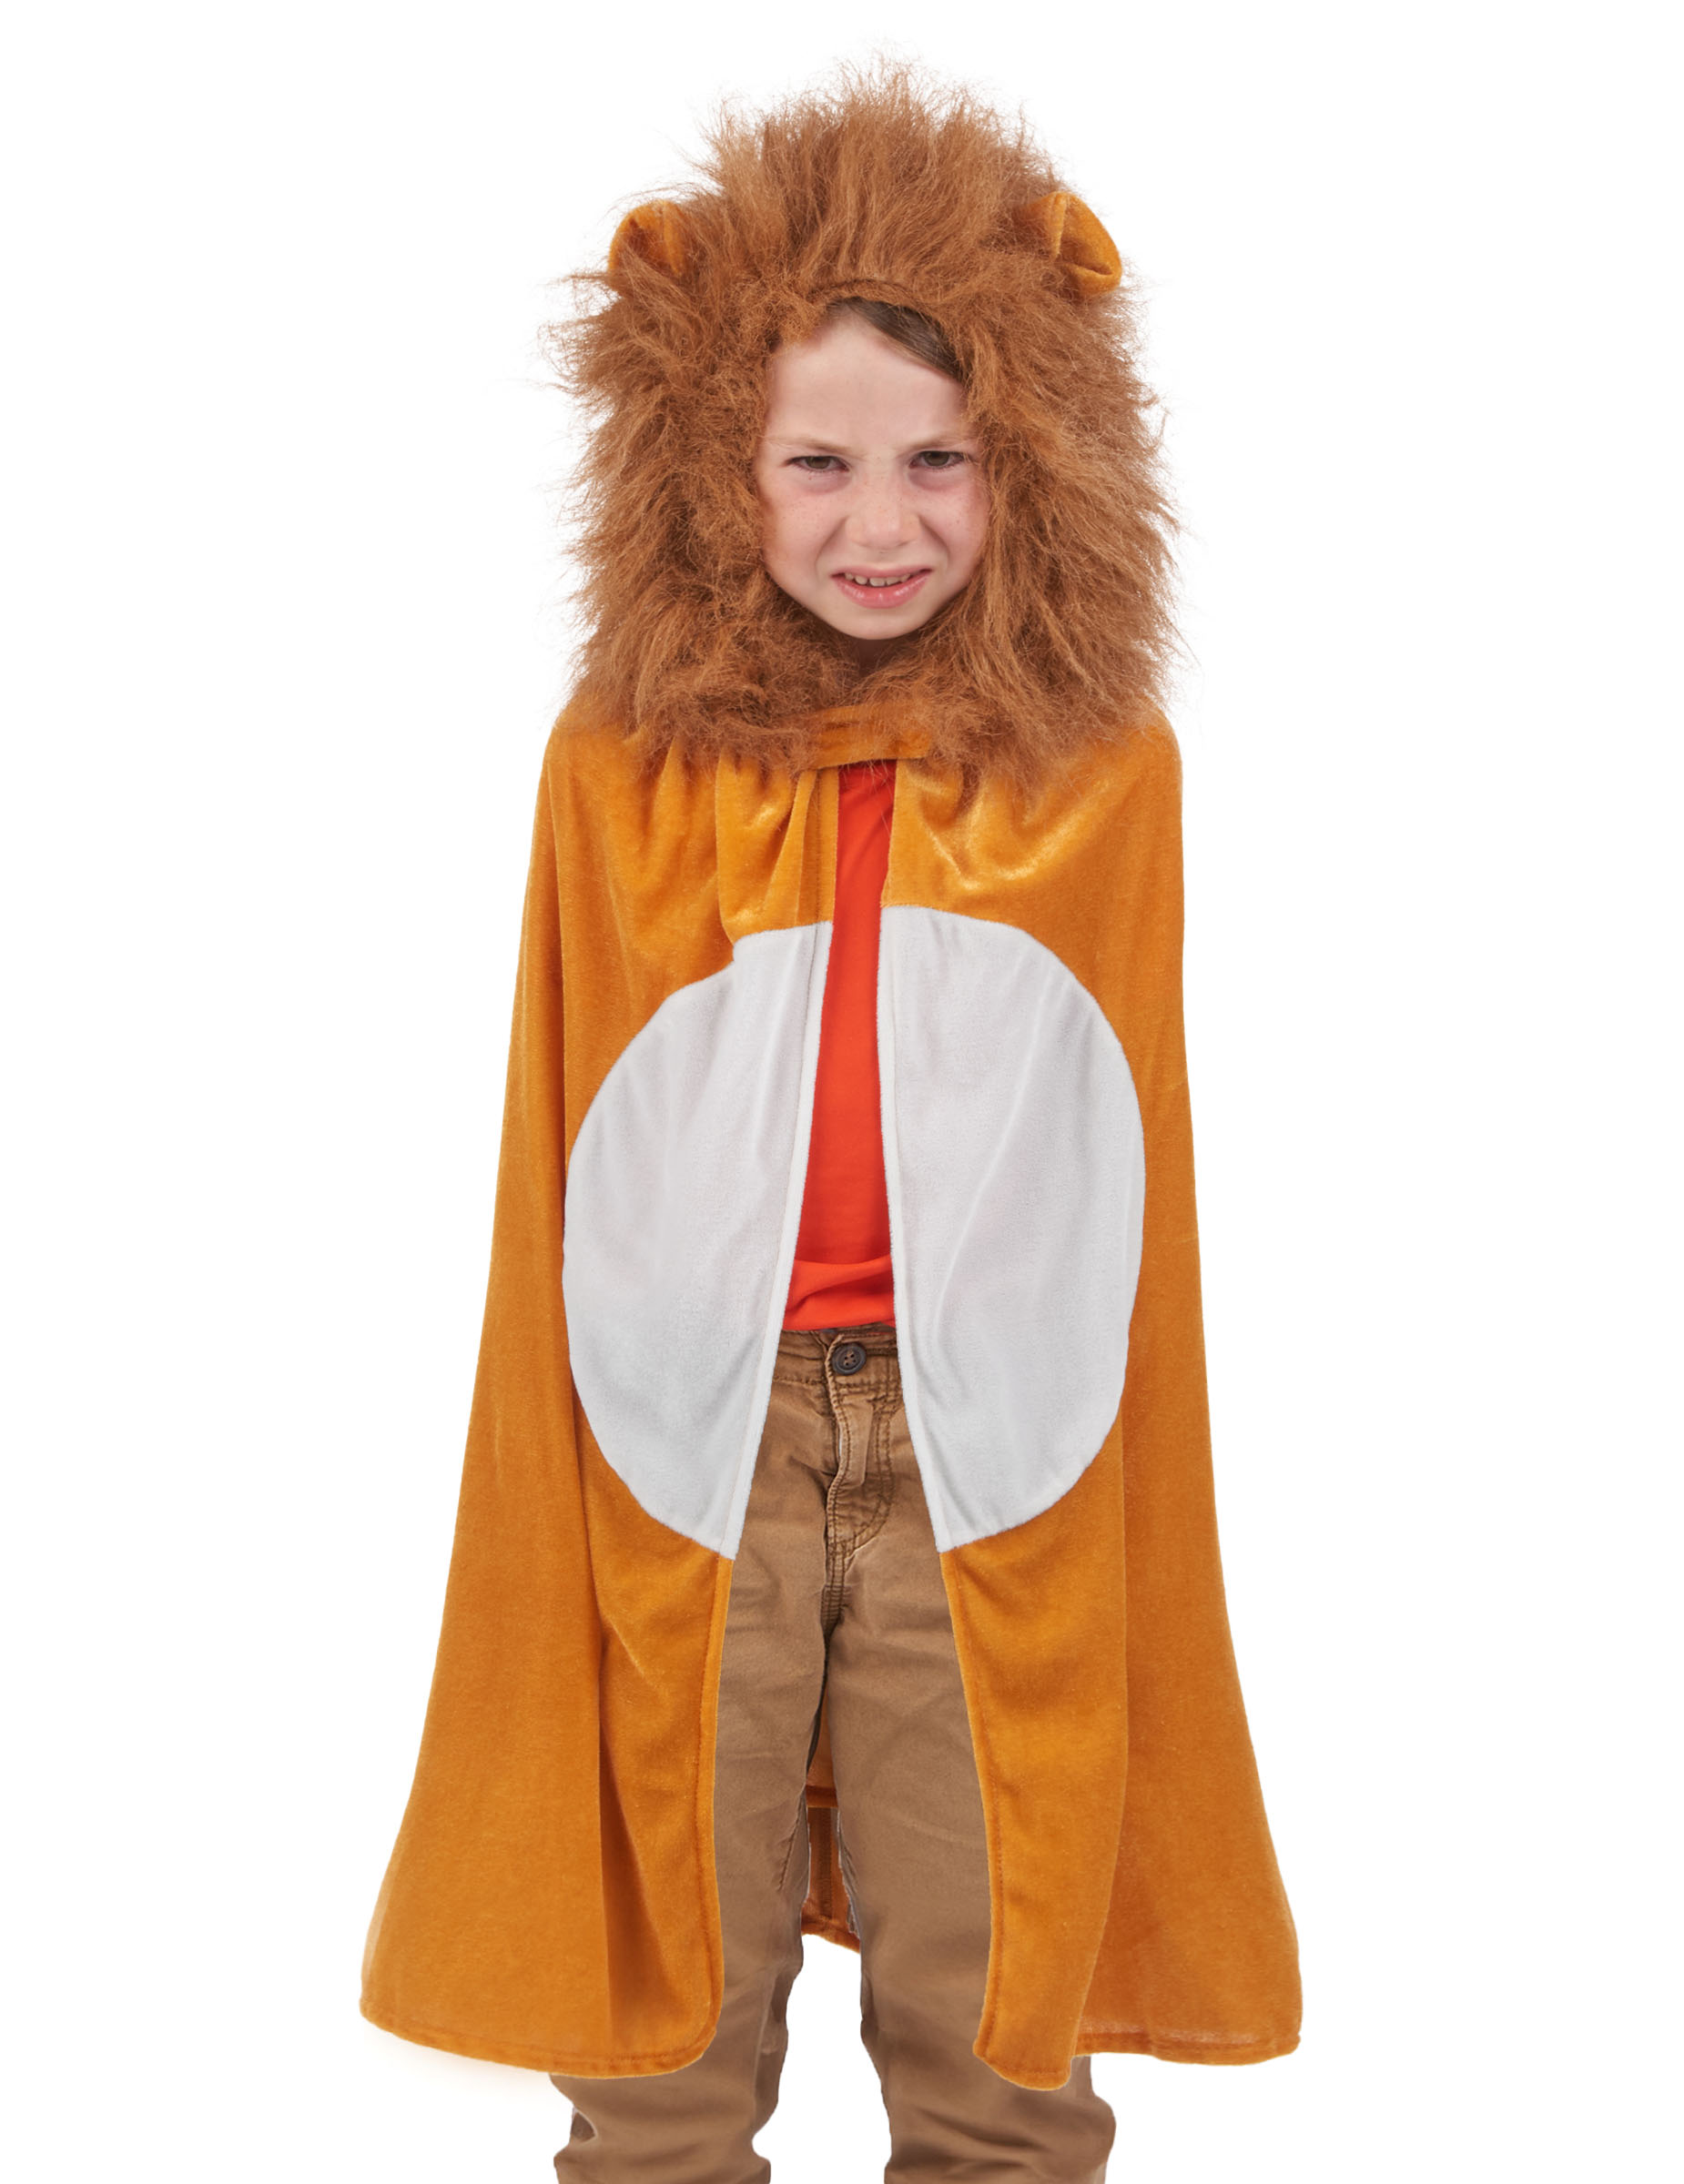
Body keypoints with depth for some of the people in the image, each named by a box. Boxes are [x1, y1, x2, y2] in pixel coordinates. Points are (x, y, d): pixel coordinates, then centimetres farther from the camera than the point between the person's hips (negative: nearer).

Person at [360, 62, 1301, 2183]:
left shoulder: (1101, 767, 1)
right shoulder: (624, 764, -1)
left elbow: (1132, 1165, 5)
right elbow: (555, 1168, 4)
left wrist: (1121, 1479, 6)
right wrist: (556, 1482, 4)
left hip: (991, 1441, 0)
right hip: (693, 1430, 0)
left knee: (989, 2006, 11)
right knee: (674, 1999, 13)